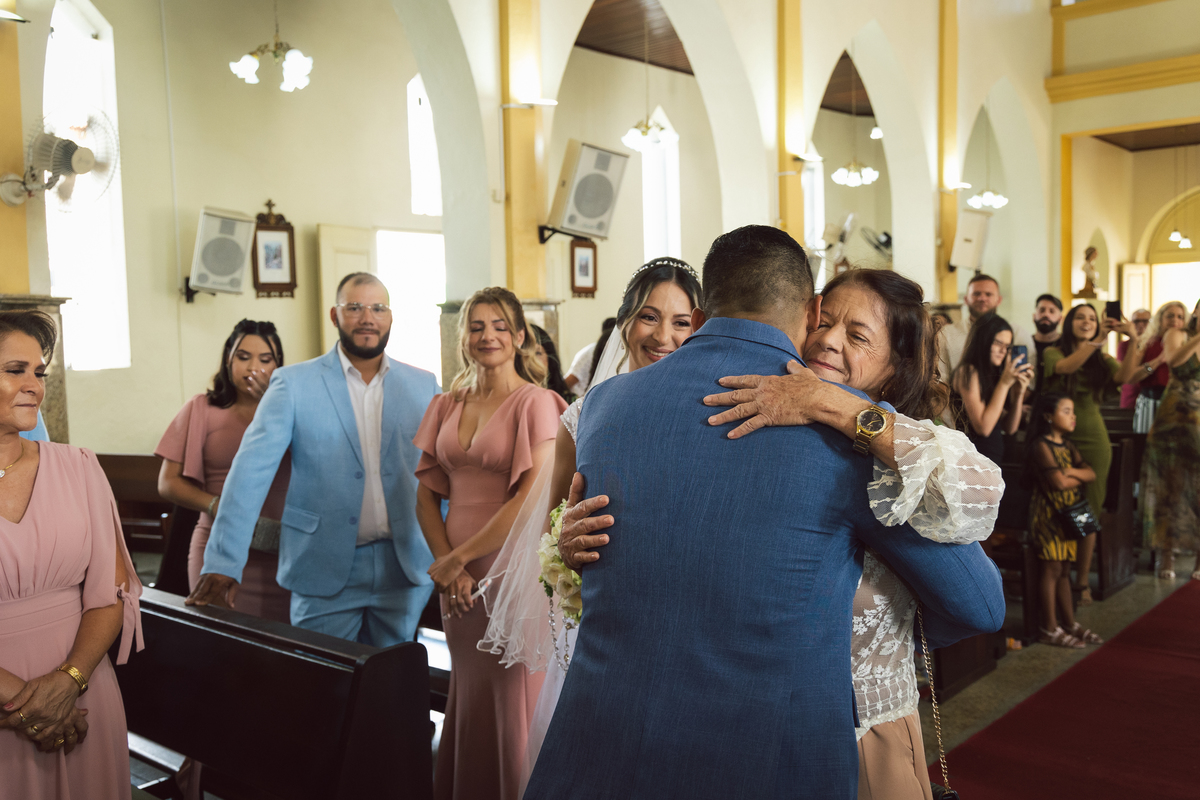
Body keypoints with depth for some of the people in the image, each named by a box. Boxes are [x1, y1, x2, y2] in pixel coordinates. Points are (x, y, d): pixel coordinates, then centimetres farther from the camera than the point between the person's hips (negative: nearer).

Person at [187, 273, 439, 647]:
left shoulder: (423, 385, 5)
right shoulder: (294, 383, -2)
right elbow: (251, 470, -9)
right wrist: (223, 563, -16)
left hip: (405, 568, 2)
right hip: (325, 570, -2)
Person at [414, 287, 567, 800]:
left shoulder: (535, 402, -8)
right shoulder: (446, 406, 10)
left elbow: (533, 497, -17)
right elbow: (427, 492, 9)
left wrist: (458, 557, -12)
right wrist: (446, 564, -5)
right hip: (458, 580, 5)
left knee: (510, 701, 3)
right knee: (467, 698, 15)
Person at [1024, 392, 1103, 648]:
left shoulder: (1068, 445, 14)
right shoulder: (1041, 445, -13)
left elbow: (1091, 474, 5)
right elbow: (1059, 482, -20)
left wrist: (1072, 472, -14)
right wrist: (1079, 478, -1)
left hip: (1068, 513, 8)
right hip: (1047, 512, -8)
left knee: (1064, 570, 13)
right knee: (1052, 569, -4)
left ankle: (1070, 624, 20)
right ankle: (1050, 629, 3)